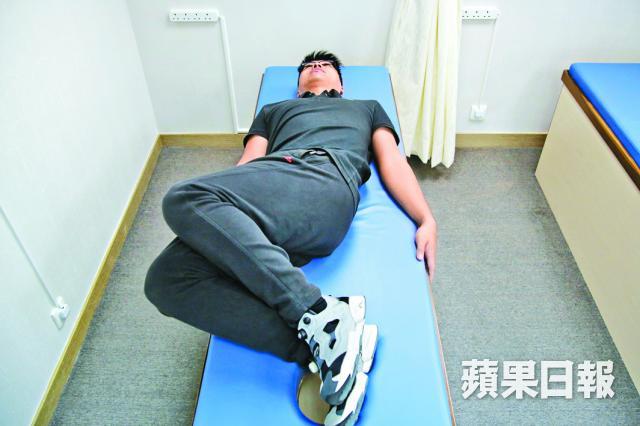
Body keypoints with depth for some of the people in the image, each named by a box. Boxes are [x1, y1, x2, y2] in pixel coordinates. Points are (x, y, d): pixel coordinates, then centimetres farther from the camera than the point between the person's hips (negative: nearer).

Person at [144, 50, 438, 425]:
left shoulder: (367, 107, 39)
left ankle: (319, 318, -33)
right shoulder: (275, 110, 43)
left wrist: (427, 219, 4)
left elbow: (393, 162, 23)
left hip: (327, 178, -4)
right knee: (167, 279, -25)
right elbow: (247, 165, 26)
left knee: (183, 198, -32)